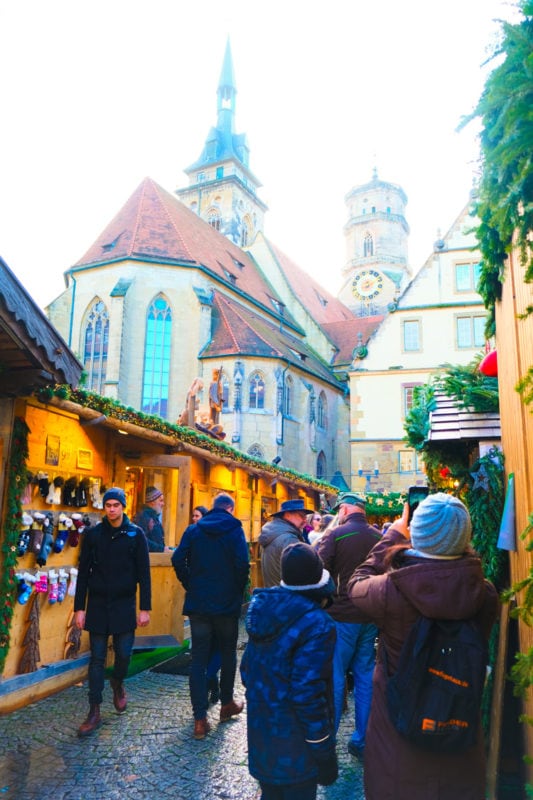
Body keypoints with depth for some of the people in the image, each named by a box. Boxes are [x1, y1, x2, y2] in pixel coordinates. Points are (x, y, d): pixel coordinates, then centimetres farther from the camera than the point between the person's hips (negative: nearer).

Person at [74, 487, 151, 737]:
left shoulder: (135, 534, -3)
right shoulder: (93, 534, -1)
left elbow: (144, 573, -2)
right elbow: (83, 573, 2)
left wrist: (145, 608, -5)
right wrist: (79, 608, -1)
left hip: (124, 604, 0)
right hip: (97, 604, 1)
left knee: (124, 653, 3)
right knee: (97, 658, 5)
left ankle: (117, 683, 37)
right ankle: (94, 712, 16)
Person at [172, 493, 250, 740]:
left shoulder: (194, 529, 2)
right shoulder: (234, 530, -6)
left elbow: (178, 559, -7)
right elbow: (242, 563, -16)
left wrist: (190, 585, 4)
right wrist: (239, 589, 0)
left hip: (198, 603, 2)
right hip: (227, 604, -1)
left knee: (198, 659, 6)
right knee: (228, 653, 19)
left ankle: (200, 719, 3)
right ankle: (226, 703, 32)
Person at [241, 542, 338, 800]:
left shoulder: (263, 607, -2)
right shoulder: (316, 624, -23)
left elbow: (247, 667, 7)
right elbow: (307, 692, -24)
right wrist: (324, 751, -14)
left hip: (261, 728, 7)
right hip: (293, 740, -6)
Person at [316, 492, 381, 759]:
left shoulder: (335, 534, -12)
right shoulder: (379, 538, 2)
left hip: (341, 616, -4)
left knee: (334, 677, 6)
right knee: (365, 677, 13)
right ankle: (362, 741, 22)